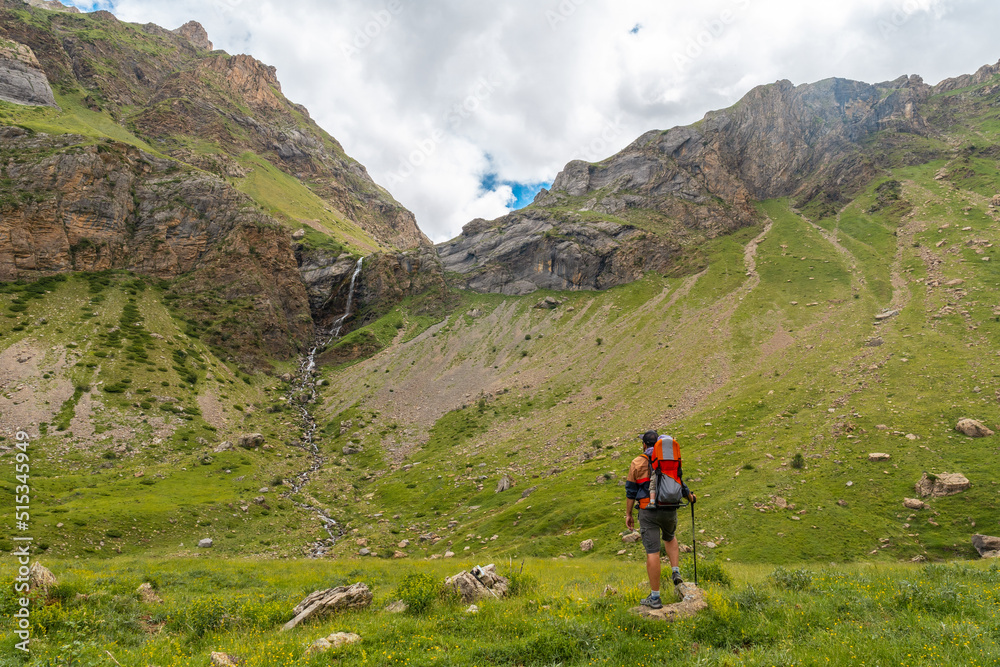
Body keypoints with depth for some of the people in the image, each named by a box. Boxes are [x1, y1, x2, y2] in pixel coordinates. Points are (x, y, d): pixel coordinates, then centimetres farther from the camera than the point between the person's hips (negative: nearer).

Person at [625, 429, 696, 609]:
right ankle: (676, 571, 17)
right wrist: (691, 498, 35)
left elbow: (631, 491, -2)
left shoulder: (638, 462, -3)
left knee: (652, 552, -2)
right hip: (670, 511, 4)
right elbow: (681, 486, 14)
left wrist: (628, 514, 6)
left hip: (648, 513, -3)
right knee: (670, 538, 34)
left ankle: (655, 598, 3)